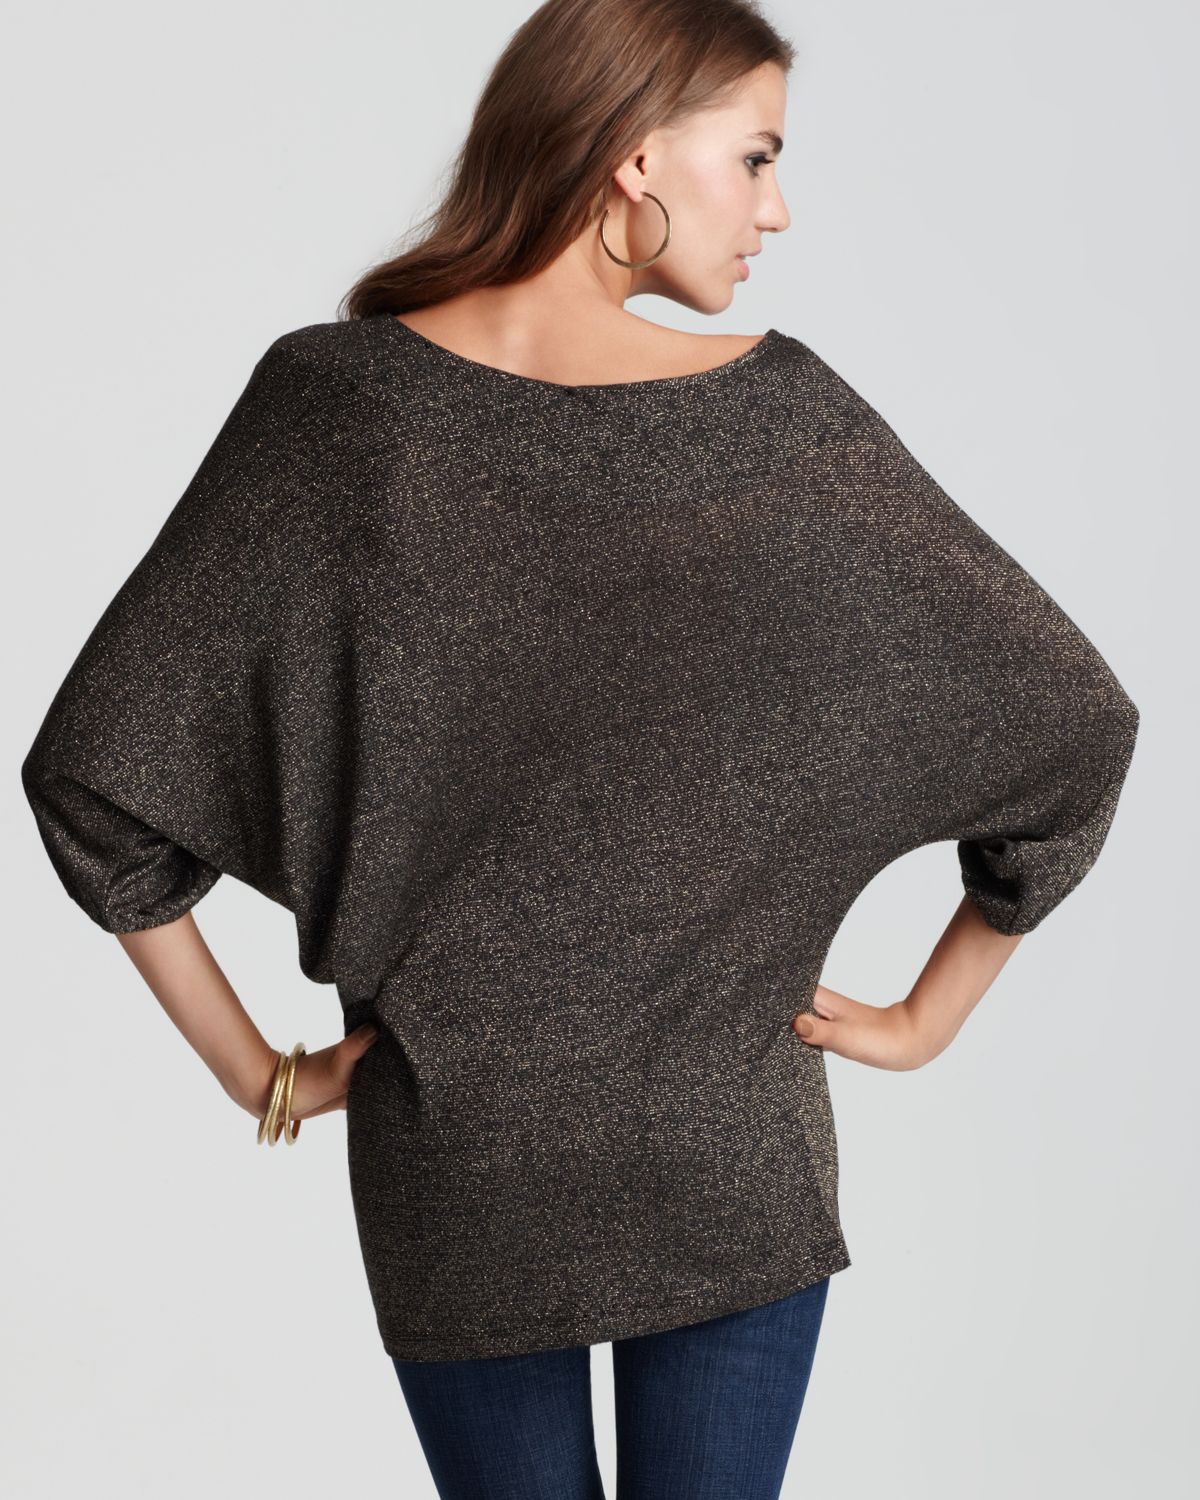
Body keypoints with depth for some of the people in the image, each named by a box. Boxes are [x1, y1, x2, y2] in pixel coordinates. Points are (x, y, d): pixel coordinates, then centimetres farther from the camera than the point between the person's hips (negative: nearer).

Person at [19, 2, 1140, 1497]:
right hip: (735, 1163, 0)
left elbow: (92, 770, -12)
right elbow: (1072, 726, -9)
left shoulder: (325, 401, -12)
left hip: (449, 1160, 1)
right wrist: (924, 1020, 1)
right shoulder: (780, 417, -13)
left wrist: (251, 1068, -2)